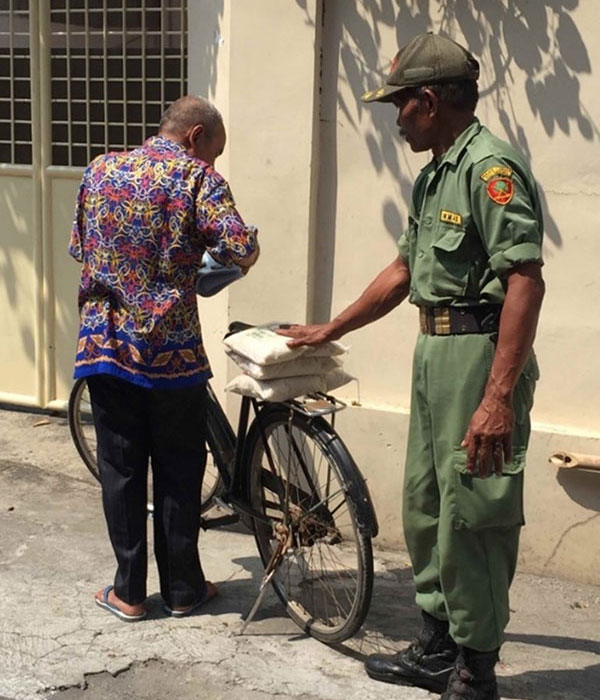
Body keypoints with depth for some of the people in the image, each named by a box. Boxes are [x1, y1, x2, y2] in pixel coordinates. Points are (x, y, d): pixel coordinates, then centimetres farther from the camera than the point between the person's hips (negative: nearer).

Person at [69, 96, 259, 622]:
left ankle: (129, 592, 19)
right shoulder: (197, 178, -6)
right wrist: (246, 254, 4)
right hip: (170, 349, -3)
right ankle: (182, 589, 21)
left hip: (104, 343, 4)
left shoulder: (100, 169, 9)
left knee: (120, 470, 11)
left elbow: (78, 247, 17)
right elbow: (241, 248, -19)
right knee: (178, 473, 10)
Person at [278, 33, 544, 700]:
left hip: (480, 353, -10)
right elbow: (403, 271, 24)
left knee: (471, 517, -3)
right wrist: (328, 330, 26)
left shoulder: (490, 167, -14)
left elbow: (525, 281, -22)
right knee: (424, 507, 17)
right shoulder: (434, 176, 17)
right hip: (433, 350, 10)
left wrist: (499, 397, -27)